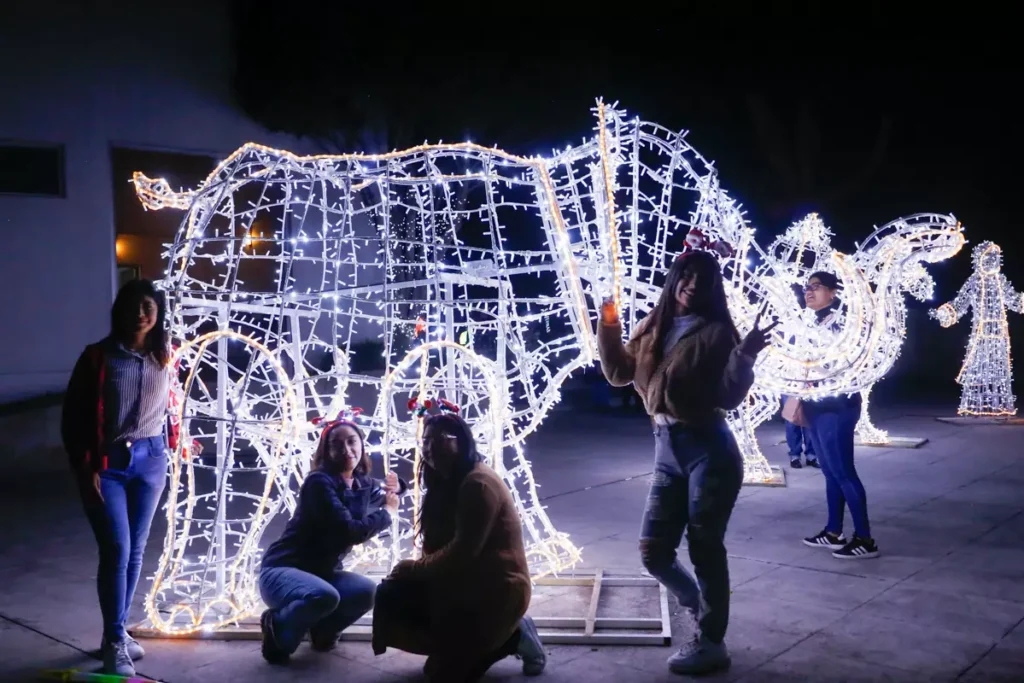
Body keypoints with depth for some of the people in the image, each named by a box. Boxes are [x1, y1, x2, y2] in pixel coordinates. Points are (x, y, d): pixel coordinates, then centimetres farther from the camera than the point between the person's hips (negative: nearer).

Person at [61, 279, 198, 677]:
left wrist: (177, 442, 17)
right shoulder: (97, 357, -6)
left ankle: (117, 633, 23)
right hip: (107, 465, -4)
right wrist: (85, 467, -9)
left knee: (136, 551, 9)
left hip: (150, 462, 4)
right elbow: (74, 416, -5)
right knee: (116, 551, -8)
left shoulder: (165, 358, 4)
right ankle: (114, 642, 2)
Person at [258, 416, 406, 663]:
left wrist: (395, 486, 3)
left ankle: (321, 630, 11)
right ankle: (277, 628, -6)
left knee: (367, 591, -17)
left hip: (320, 573, 7)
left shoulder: (363, 484, 4)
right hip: (281, 572, -7)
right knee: (324, 596, -37)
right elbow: (350, 531, -28)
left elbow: (383, 493, 28)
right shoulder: (320, 482, -20)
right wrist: (387, 512, -12)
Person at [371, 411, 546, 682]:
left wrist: (417, 567, -13)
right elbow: (437, 548, 11)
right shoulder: (444, 485, 13)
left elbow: (464, 551, -25)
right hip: (464, 583, 10)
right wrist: (418, 568, -9)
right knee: (391, 595, -1)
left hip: (496, 591, -10)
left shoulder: (479, 483, -19)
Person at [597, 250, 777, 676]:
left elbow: (730, 397, -12)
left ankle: (710, 643, 17)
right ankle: (702, 607, 35)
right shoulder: (652, 328, 11)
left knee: (705, 549, 2)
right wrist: (608, 328, 6)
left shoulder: (717, 332, -5)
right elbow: (619, 374, 15)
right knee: (653, 550, 11)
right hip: (667, 449, 6)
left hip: (708, 450, -6)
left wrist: (745, 355, -26)